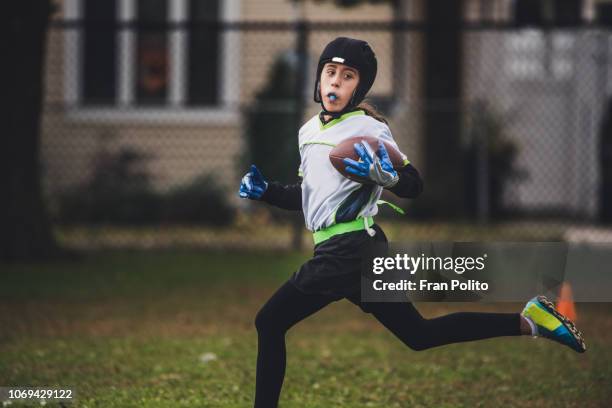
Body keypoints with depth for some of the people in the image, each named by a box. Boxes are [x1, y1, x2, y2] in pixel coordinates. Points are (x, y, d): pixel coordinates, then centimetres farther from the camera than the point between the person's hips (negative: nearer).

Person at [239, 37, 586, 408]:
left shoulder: (367, 128, -8)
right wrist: (265, 191, 13)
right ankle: (527, 320, 11)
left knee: (270, 322, -9)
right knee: (420, 335, 12)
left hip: (350, 249, -9)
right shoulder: (309, 130, 16)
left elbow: (414, 186, -15)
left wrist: (381, 175, -35)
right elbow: (307, 197, 27)